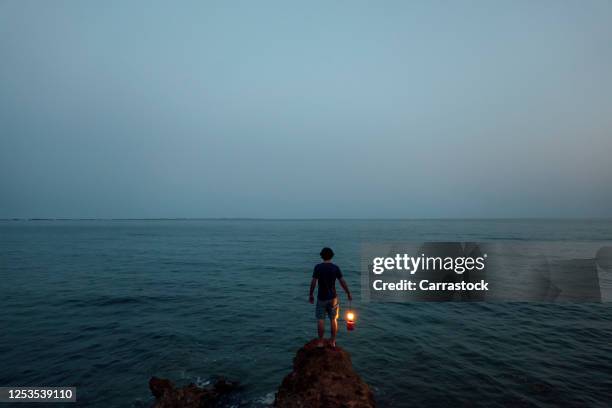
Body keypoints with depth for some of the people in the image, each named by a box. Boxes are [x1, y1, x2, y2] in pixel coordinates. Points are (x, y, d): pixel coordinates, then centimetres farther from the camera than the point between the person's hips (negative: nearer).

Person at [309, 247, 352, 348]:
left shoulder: (318, 267, -11)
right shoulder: (335, 267, -6)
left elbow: (313, 282, -13)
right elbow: (343, 282, -5)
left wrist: (311, 295, -2)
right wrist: (349, 294, 6)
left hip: (321, 298, -2)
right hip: (333, 297, 2)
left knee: (320, 320, 7)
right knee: (333, 319, 12)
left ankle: (320, 342, 12)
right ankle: (333, 341, 19)